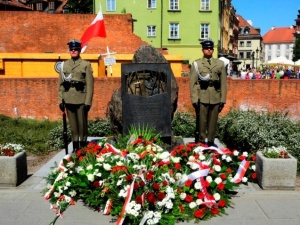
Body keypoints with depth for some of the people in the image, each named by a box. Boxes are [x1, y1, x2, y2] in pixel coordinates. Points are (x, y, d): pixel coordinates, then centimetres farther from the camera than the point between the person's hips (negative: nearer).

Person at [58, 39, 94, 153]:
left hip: (81, 100, -3)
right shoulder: (64, 65, 10)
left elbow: (90, 85, -4)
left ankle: (83, 146, 14)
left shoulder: (86, 65, 0)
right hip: (69, 100, 3)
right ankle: (75, 146, 18)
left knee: (82, 124, 3)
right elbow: (61, 84, 10)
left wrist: (88, 102, -10)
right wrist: (61, 100, 5)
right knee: (72, 125, 8)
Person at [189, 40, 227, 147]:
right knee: (202, 121, -1)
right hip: (202, 98, -2)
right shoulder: (196, 64, 6)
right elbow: (193, 83, 1)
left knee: (213, 121, 6)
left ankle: (211, 141, 16)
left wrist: (223, 100, 3)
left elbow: (223, 83, 8)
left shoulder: (220, 64, 11)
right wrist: (194, 99, -7)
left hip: (216, 98, 2)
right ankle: (201, 141, 8)